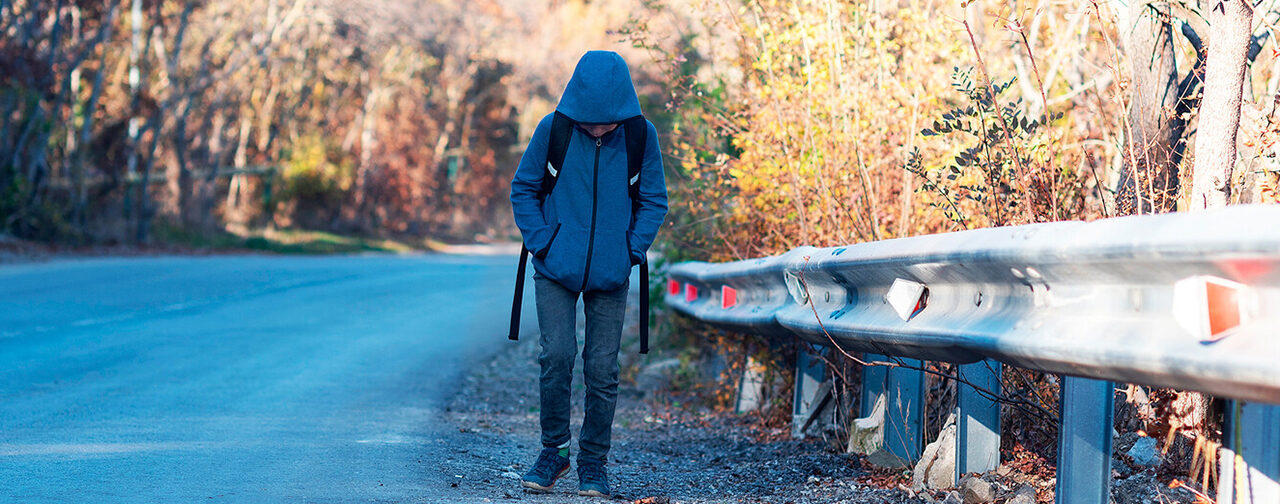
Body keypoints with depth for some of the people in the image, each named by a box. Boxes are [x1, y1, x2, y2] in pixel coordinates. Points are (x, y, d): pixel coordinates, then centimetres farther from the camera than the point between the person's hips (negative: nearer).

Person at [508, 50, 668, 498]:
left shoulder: (640, 136, -6)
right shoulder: (553, 129, -8)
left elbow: (653, 200, 5)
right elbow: (523, 189, 4)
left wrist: (631, 250, -5)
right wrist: (541, 242, -6)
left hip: (610, 273, 1)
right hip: (556, 269, -1)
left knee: (602, 368, 0)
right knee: (556, 355, -12)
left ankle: (593, 463, 13)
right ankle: (553, 450, 6)